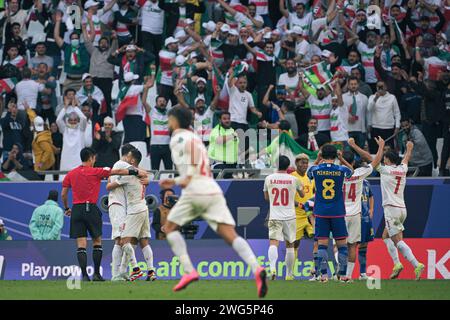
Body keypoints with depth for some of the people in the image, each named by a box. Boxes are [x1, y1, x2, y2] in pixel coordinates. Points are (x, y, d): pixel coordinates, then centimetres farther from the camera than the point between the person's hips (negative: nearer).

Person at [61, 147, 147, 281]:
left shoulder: (70, 174, 8)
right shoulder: (95, 172, -2)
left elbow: (63, 194, 10)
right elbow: (117, 172, -1)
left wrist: (66, 208, 25)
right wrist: (136, 172, 4)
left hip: (76, 210, 3)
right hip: (91, 209, -3)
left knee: (81, 245, 1)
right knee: (97, 241, 12)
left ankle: (84, 275, -8)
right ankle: (96, 274, 10)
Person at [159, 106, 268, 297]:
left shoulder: (178, 138, 5)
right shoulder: (193, 137, 29)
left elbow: (192, 145, -20)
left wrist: (188, 177, -17)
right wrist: (175, 181, 41)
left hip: (195, 191, -6)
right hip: (213, 190, 6)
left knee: (170, 228, 14)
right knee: (230, 236, -7)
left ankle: (189, 271, -1)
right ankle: (256, 269, -31)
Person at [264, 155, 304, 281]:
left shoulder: (269, 179, 2)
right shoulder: (293, 179, -1)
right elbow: (302, 195, 17)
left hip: (274, 217, 0)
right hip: (289, 216, 1)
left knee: (273, 243, -11)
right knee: (289, 245, 13)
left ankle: (273, 267, -37)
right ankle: (289, 274, 19)